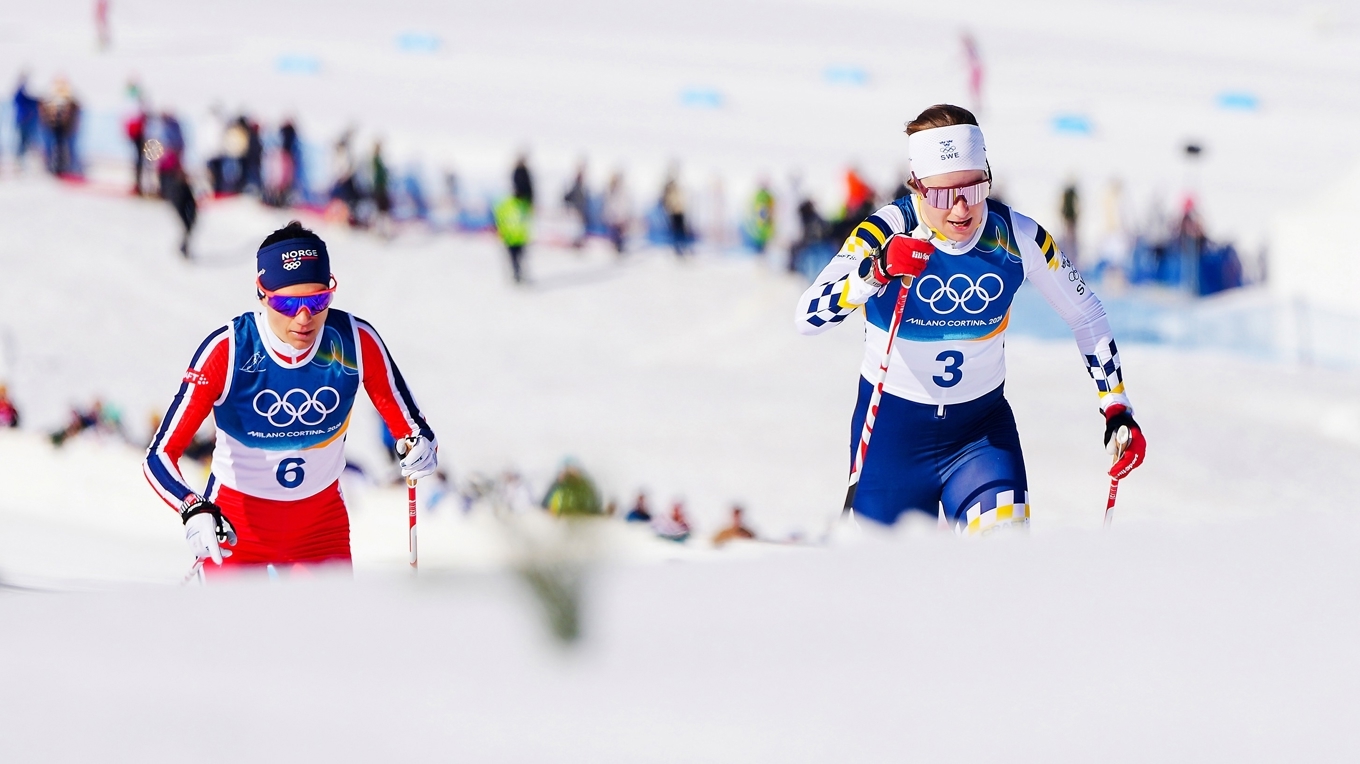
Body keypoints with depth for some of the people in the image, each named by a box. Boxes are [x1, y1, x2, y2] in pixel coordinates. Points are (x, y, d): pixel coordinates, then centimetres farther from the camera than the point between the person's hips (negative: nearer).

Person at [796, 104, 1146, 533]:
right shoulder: (887, 233, -19)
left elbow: (1086, 317, 4)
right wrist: (876, 272, -45)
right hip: (891, 428, -1)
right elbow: (808, 318, -29)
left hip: (982, 427, 1)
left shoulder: (1018, 238, -12)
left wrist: (1117, 409, -3)